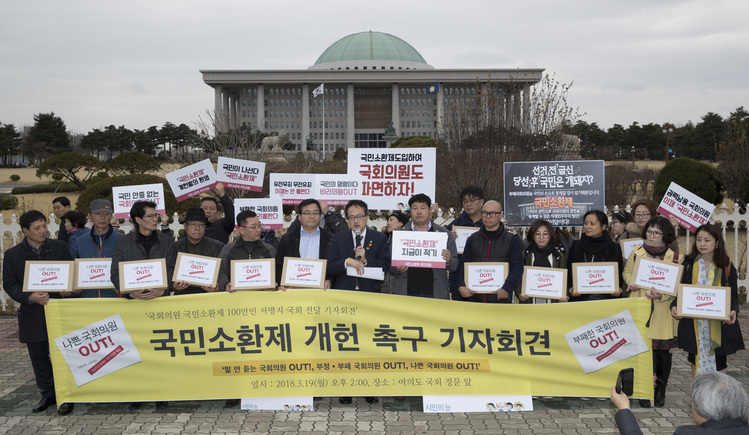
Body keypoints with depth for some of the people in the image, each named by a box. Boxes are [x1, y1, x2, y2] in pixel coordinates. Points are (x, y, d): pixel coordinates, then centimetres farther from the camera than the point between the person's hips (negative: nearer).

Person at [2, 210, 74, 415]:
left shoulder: (59, 247, 4)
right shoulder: (12, 254, 2)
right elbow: (9, 284, 0)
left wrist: (67, 289, -12)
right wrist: (30, 297, -16)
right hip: (33, 315, 1)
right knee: (39, 357, 10)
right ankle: (48, 395, 24)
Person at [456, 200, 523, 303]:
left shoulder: (512, 240, 3)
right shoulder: (473, 239, 12)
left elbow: (517, 267, -4)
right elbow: (463, 265, 8)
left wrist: (507, 288, -20)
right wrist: (461, 286, -10)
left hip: (501, 299, -3)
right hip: (475, 298, 3)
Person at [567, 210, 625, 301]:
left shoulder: (614, 249, 8)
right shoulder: (576, 247, 9)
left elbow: (619, 275, 10)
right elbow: (569, 272, 7)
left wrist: (617, 290, -10)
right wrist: (571, 288, -12)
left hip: (605, 298, 0)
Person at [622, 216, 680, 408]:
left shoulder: (674, 257, -3)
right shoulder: (636, 252, 4)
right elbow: (627, 272, 16)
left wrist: (661, 295, -21)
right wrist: (631, 283, -6)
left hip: (662, 311, -1)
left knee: (662, 350, 8)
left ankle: (661, 389, 26)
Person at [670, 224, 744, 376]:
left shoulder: (726, 266, 0)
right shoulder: (688, 264, 2)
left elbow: (733, 295, 2)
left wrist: (733, 311, -19)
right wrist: (674, 306, -16)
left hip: (719, 325, -1)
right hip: (694, 324, 1)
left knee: (719, 364, 4)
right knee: (697, 363, 8)